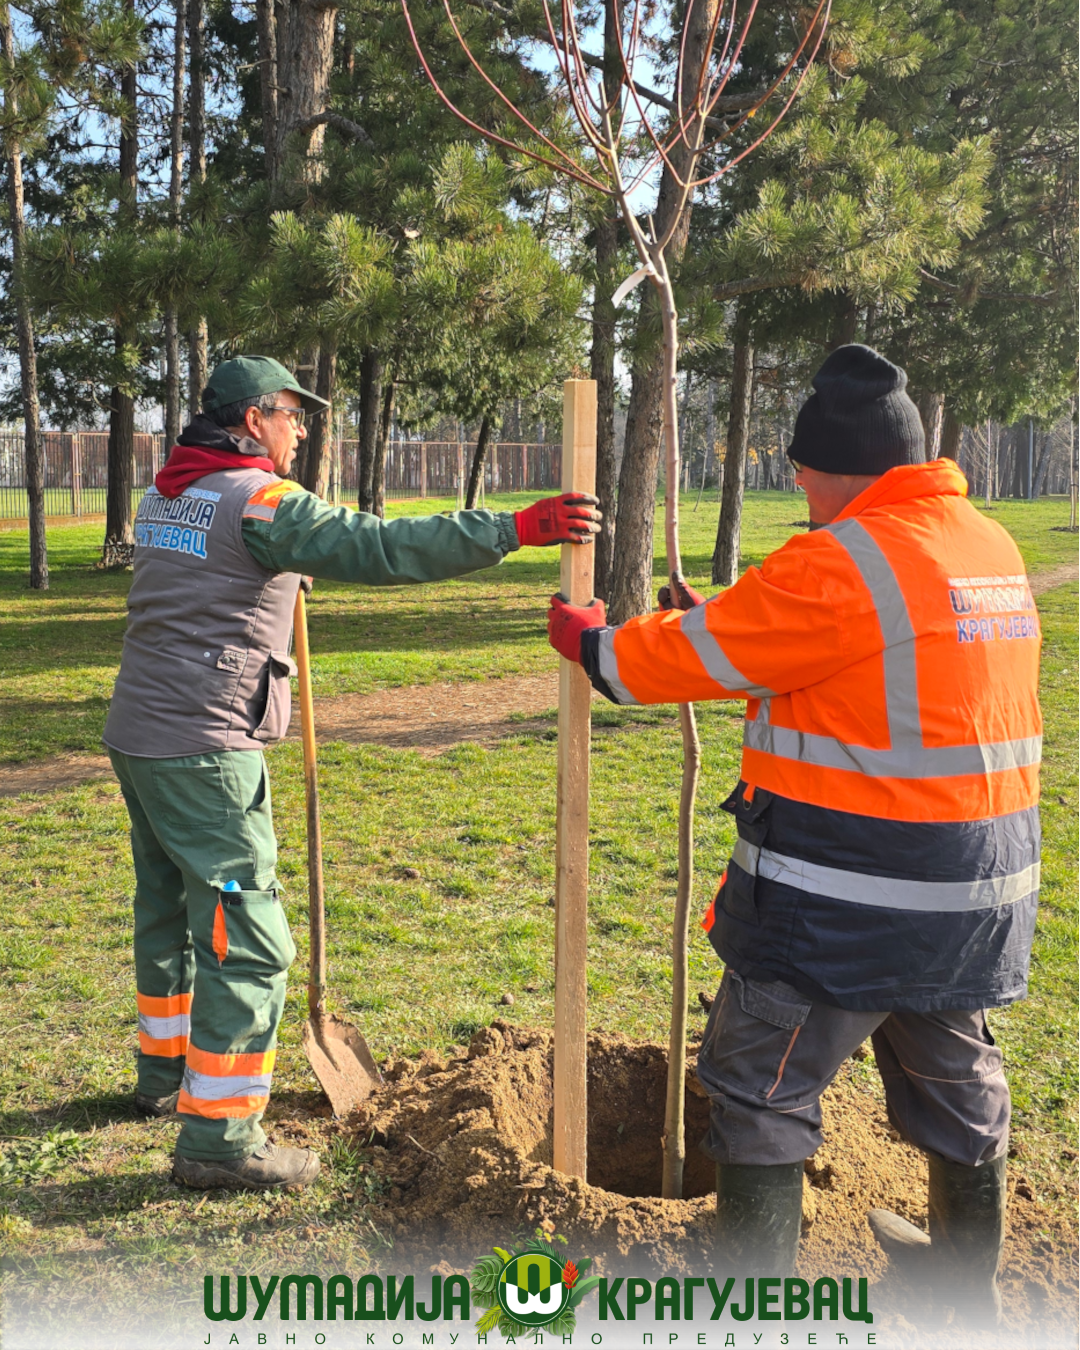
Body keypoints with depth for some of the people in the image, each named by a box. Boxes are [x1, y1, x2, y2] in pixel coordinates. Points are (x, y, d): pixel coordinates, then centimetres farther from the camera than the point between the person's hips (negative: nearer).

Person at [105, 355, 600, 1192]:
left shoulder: (162, 498, 14)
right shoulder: (257, 500, -15)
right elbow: (378, 548, -27)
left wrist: (276, 577, 40)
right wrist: (515, 528, -29)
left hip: (139, 738, 10)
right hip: (204, 751, -10)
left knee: (170, 912, 23)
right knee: (248, 940, -4)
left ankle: (167, 1073, 40)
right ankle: (219, 1138, 2)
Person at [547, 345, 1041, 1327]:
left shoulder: (840, 565, -21)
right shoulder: (991, 548, 7)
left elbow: (694, 656, -12)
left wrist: (589, 640, 6)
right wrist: (725, 620, 19)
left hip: (847, 901, -9)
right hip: (976, 894, 9)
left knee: (761, 1092, 7)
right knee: (956, 1080, 25)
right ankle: (968, 1278, 45)